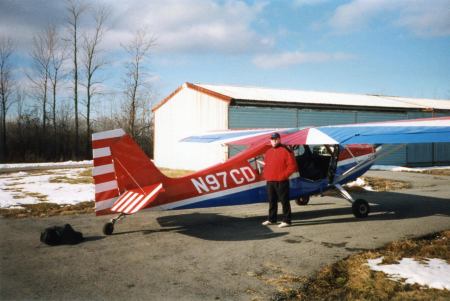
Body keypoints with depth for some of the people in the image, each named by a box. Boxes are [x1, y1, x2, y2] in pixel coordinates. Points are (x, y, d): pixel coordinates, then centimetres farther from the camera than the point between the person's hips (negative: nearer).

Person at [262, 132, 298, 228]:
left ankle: (286, 221, 3)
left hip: (281, 182, -7)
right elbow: (266, 164, 24)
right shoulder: (268, 152, 15)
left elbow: (292, 166, -11)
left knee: (284, 201, -2)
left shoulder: (286, 151, -8)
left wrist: (284, 175, -14)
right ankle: (272, 219, 25)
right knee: (272, 201, 15)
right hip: (270, 181, 7)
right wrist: (266, 175, 10)